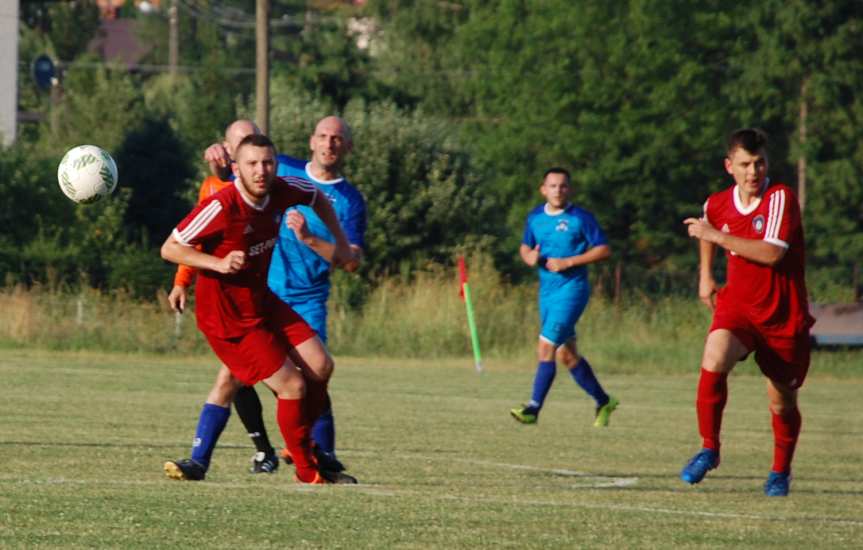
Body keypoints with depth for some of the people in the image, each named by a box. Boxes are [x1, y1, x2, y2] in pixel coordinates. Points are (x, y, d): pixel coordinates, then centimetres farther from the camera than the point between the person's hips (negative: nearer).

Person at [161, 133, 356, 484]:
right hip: (227, 316, -8)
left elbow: (316, 198, 19)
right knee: (293, 387, -7)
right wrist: (219, 264, -32)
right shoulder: (222, 206, -26)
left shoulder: (280, 191, -6)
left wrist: (340, 242, 14)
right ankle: (307, 472, 14)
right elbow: (169, 248, -21)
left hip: (260, 301, 8)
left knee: (320, 367, 3)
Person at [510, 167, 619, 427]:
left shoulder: (581, 218, -8)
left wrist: (568, 262, -16)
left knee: (546, 346, -15)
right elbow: (525, 247, 21)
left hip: (572, 287, -7)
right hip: (547, 290, 7)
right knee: (566, 354, 12)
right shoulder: (535, 218, 8)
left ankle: (534, 408, -13)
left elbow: (604, 249, -8)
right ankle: (603, 401, 27)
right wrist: (529, 256, -4)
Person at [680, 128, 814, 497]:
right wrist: (705, 276, 19)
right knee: (714, 362, -28)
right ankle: (709, 449, -12)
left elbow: (771, 253, -28)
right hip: (738, 304, 2)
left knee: (782, 401, 8)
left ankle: (781, 472, 34)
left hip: (784, 314, -2)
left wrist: (717, 235, -23)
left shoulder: (780, 198, -15)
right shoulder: (717, 204, 1)